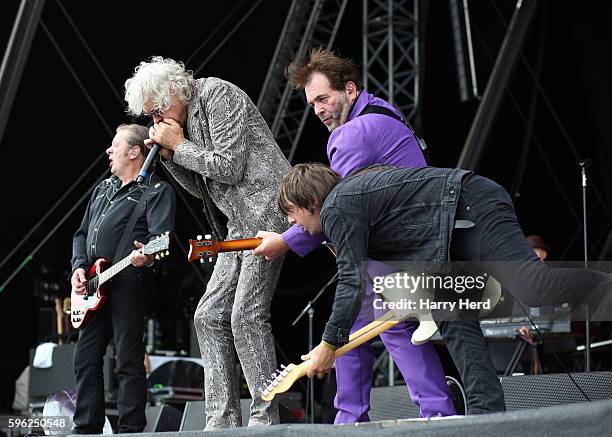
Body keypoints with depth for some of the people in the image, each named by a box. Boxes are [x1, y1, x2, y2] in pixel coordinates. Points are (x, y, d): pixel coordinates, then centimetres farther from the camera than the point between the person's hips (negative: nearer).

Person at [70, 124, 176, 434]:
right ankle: (86, 428, 12)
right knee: (86, 359, 7)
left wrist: (148, 255, -34)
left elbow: (160, 235, -12)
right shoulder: (103, 189, 25)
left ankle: (130, 429, -5)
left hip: (128, 282, -8)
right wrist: (79, 267, 8)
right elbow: (82, 234, 25)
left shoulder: (157, 190, 2)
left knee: (129, 361, -7)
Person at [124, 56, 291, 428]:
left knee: (247, 315, -15)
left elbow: (229, 167, -18)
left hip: (266, 211, -10)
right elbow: (201, 187, 19)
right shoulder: (183, 120, 16)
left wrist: (179, 146, -8)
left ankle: (266, 418, -11)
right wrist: (169, 156, 4)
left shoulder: (219, 96, -11)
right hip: (240, 224, 10)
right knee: (210, 316, 3)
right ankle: (223, 420, 2)